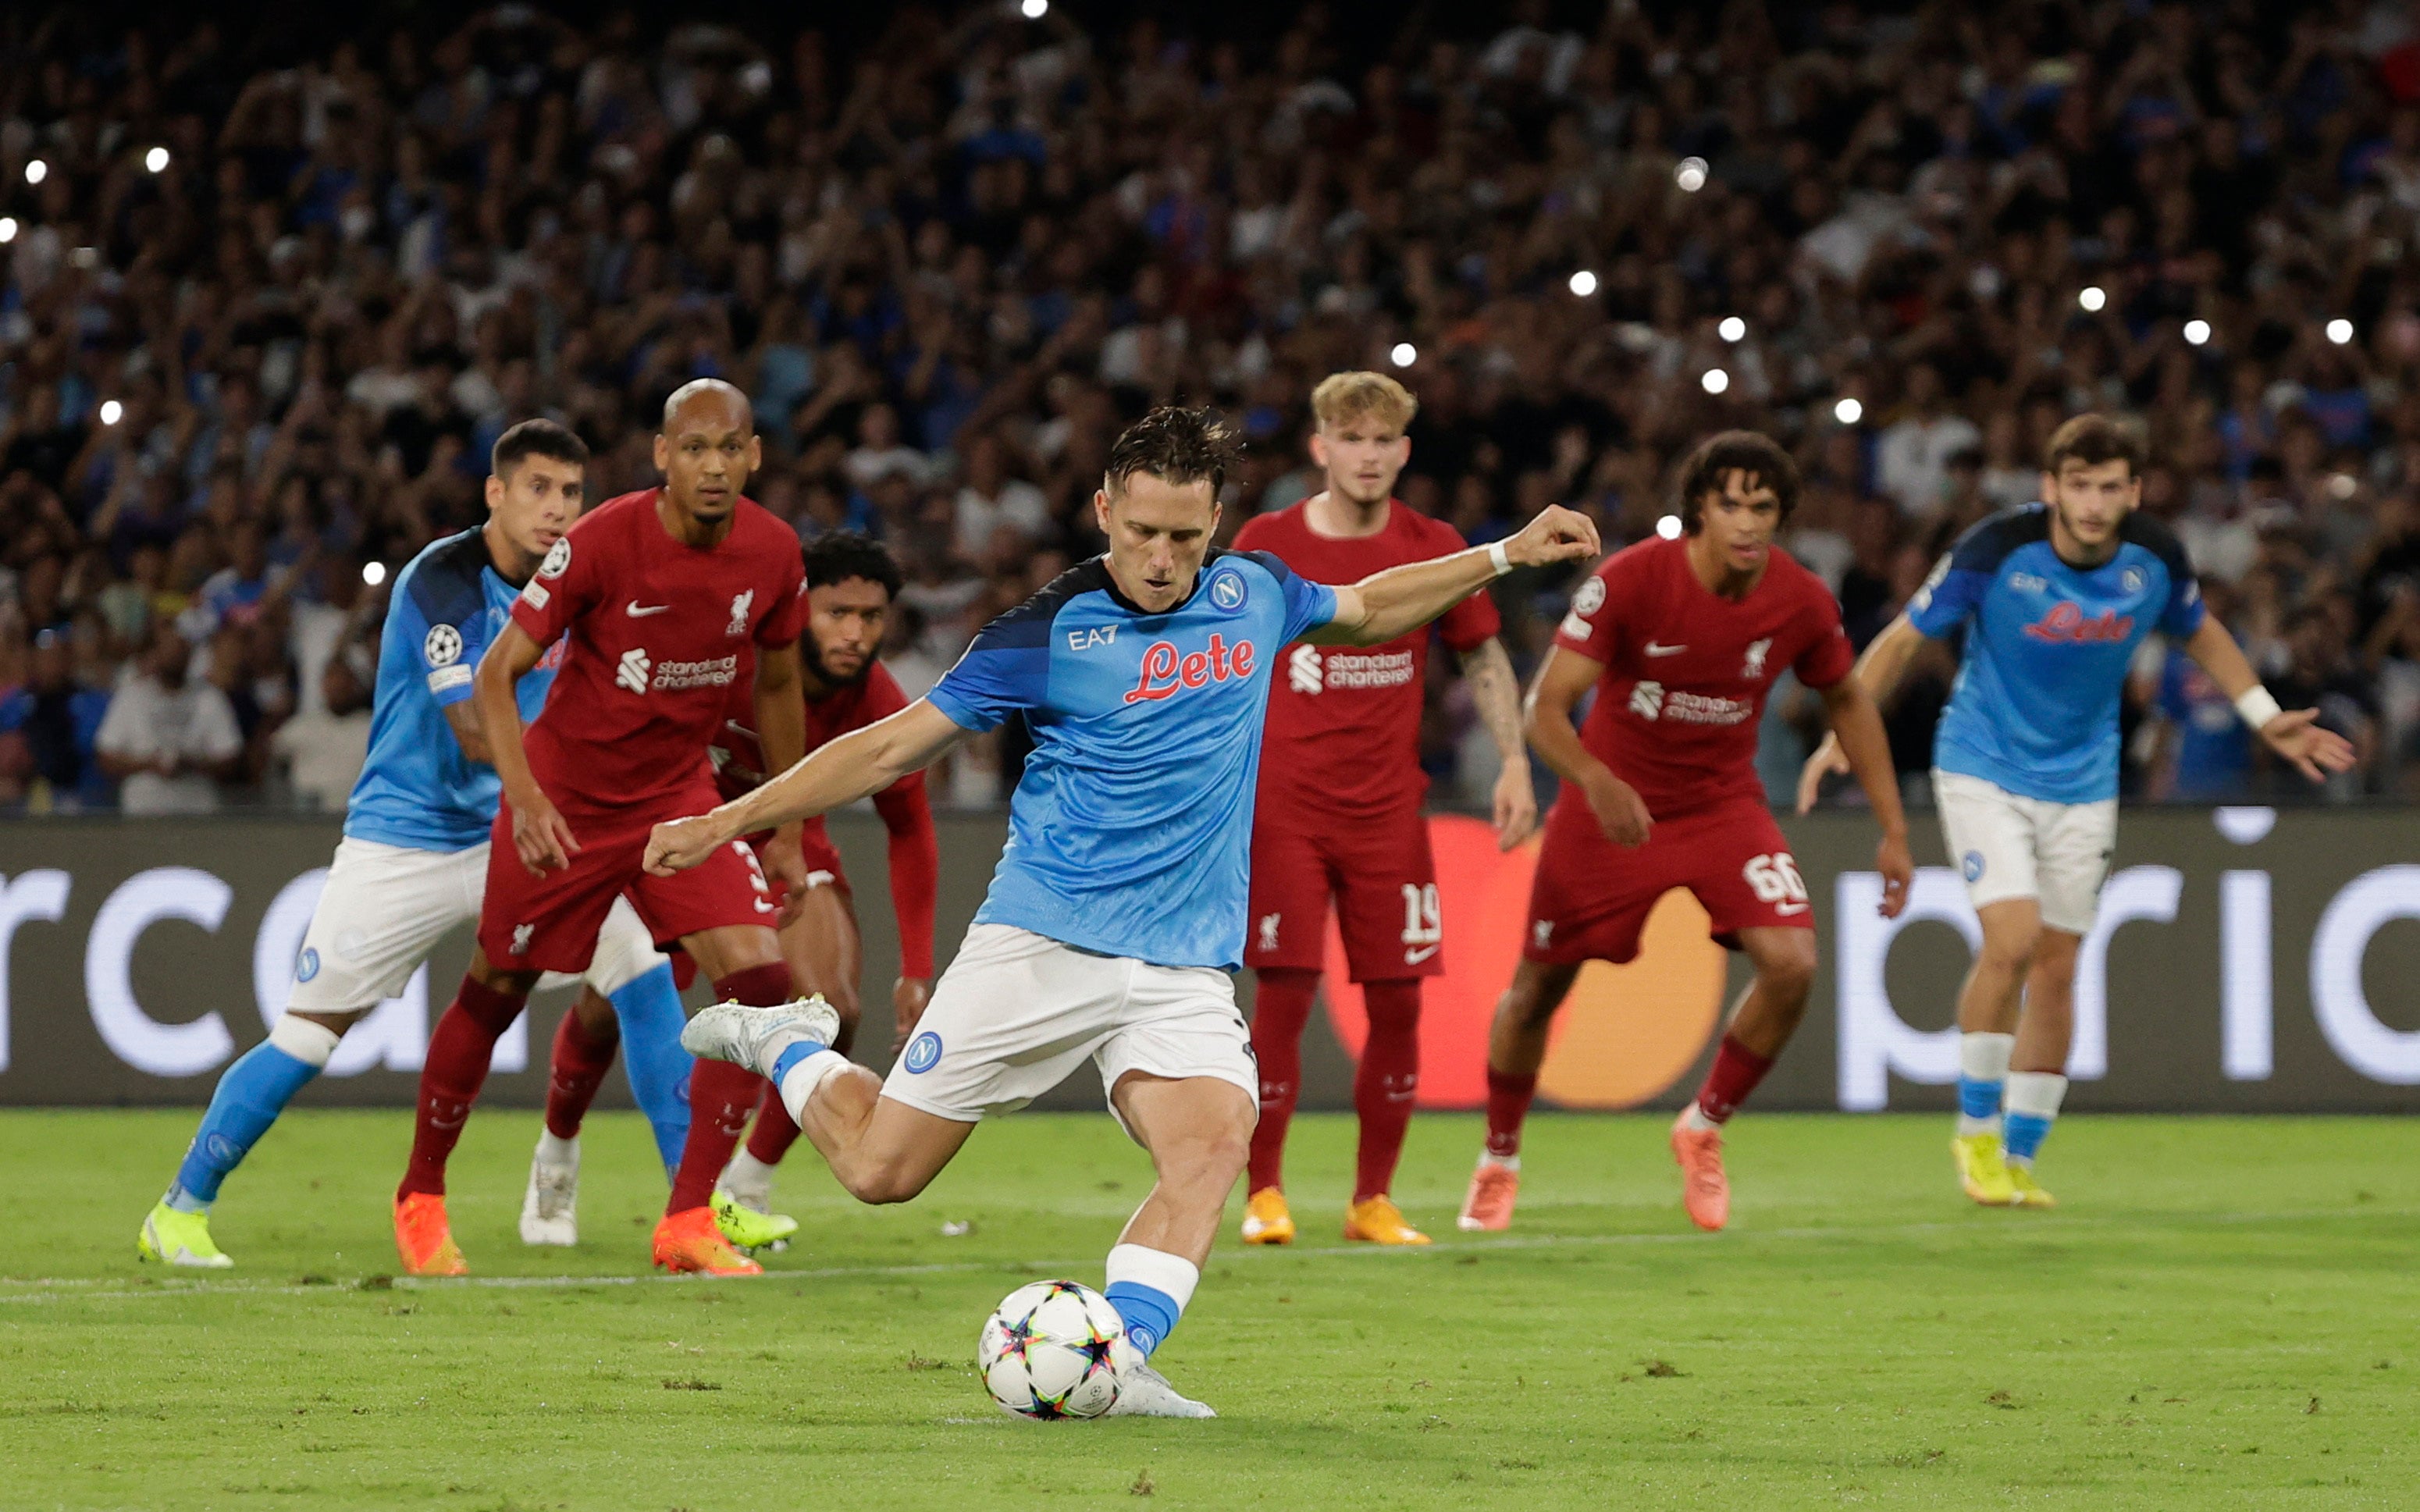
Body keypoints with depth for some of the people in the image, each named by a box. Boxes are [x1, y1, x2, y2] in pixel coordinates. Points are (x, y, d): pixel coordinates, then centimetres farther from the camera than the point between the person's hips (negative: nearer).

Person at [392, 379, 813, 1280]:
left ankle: (687, 1220, -8)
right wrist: (523, 794, -32)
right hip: (565, 793, -3)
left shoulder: (773, 555, -9)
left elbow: (777, 689, 9)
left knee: (759, 980, -15)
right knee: (496, 992, 8)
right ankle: (420, 1199, 31)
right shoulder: (600, 543, -23)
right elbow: (496, 673, -18)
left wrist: (784, 832, 12)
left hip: (680, 793, 3)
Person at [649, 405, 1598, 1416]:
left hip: (1186, 969, 3)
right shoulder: (1050, 632, -6)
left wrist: (1505, 556, 26)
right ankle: (783, 1045, 27)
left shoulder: (1252, 594, 7)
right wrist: (727, 822, -6)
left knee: (1213, 1142, -26)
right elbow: (892, 747, -1)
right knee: (882, 1171, -2)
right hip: (1042, 943, -3)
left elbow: (1363, 612, 30)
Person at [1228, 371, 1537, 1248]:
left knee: (1397, 1001, 0)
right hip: (1282, 805, -2)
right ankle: (1263, 1196, 2)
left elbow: (1484, 657, 13)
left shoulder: (1435, 550, 4)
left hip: (1388, 807, 2)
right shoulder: (1266, 544, 0)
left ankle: (1374, 1201, 11)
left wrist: (1515, 763, 3)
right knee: (1283, 990, -9)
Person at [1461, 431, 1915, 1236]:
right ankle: (1499, 1161, 33)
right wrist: (1598, 783, -44)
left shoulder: (1803, 602, -12)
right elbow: (1546, 706, -24)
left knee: (1791, 964, -19)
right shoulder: (1629, 580, -23)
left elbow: (1847, 701, 8)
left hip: (1724, 805, 2)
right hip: (1613, 803, -2)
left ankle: (1703, 1130, 6)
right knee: (1539, 988, 7)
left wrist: (1893, 829, 5)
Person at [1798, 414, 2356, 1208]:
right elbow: (1903, 638, -10)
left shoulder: (2155, 558, -10)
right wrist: (1841, 735, -13)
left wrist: (2268, 719, 13)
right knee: (2012, 938, -20)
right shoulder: (1997, 550, -21)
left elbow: (2201, 632, 13)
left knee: (2056, 970, 4)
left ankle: (2018, 1156, 18)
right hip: (1983, 771, -4)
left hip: (2082, 784, 4)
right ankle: (1977, 1130, -2)